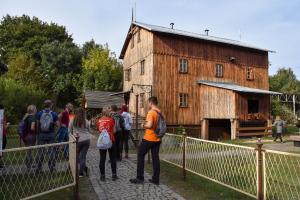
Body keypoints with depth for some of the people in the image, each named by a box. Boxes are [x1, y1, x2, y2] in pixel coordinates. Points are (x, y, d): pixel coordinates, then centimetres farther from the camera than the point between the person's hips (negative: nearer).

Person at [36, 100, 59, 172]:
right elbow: (57, 124, -6)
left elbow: (37, 124, 0)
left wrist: (38, 132, 13)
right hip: (51, 134, -1)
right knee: (51, 151, 7)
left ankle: (38, 168, 17)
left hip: (41, 134, 1)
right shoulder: (54, 114, -5)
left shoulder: (39, 113, -2)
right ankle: (52, 168, 12)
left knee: (40, 151, 10)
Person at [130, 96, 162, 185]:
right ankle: (156, 179, 16)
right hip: (157, 139, 7)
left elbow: (149, 125, -26)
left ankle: (140, 178, 11)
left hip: (149, 138, -7)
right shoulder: (160, 112, 7)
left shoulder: (151, 112, -16)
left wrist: (143, 125, -9)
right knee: (155, 158, 11)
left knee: (140, 156, 7)